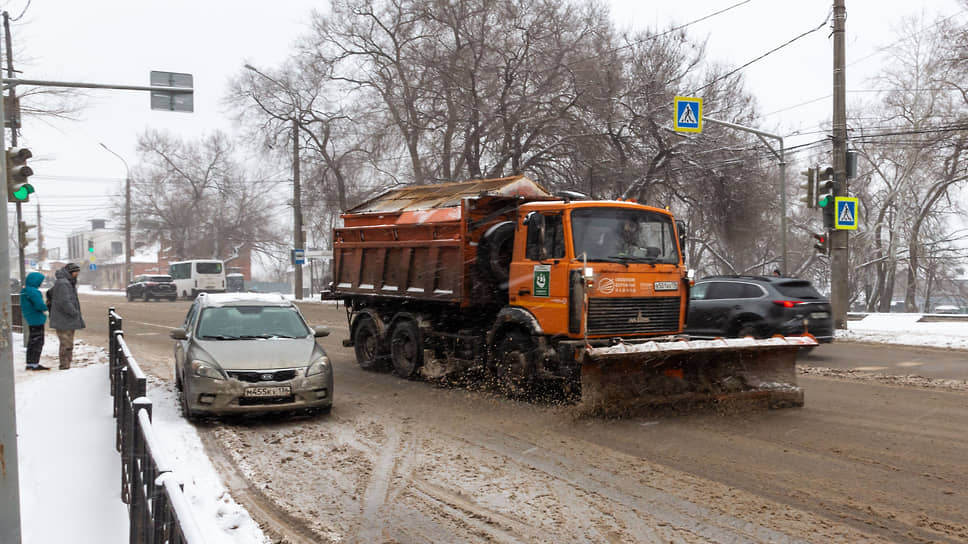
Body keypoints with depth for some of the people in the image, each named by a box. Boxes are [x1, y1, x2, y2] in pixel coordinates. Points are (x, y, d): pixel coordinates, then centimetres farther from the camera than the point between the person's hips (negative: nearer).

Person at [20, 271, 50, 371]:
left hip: (30, 319, 10)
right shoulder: (32, 291, -20)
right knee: (38, 342, -5)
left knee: (31, 342, 16)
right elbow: (39, 303, -29)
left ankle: (29, 364, 21)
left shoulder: (25, 290, 13)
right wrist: (44, 310, -12)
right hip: (36, 319, -10)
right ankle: (35, 364, -4)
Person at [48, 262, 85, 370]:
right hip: (63, 321, -11)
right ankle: (65, 367, -7)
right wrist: (75, 313, -16)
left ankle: (66, 366, 18)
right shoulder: (63, 283, -16)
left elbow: (50, 293, 32)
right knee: (66, 345, -10)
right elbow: (65, 302, -24)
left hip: (68, 321, 11)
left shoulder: (67, 282, 18)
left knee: (68, 344, 13)